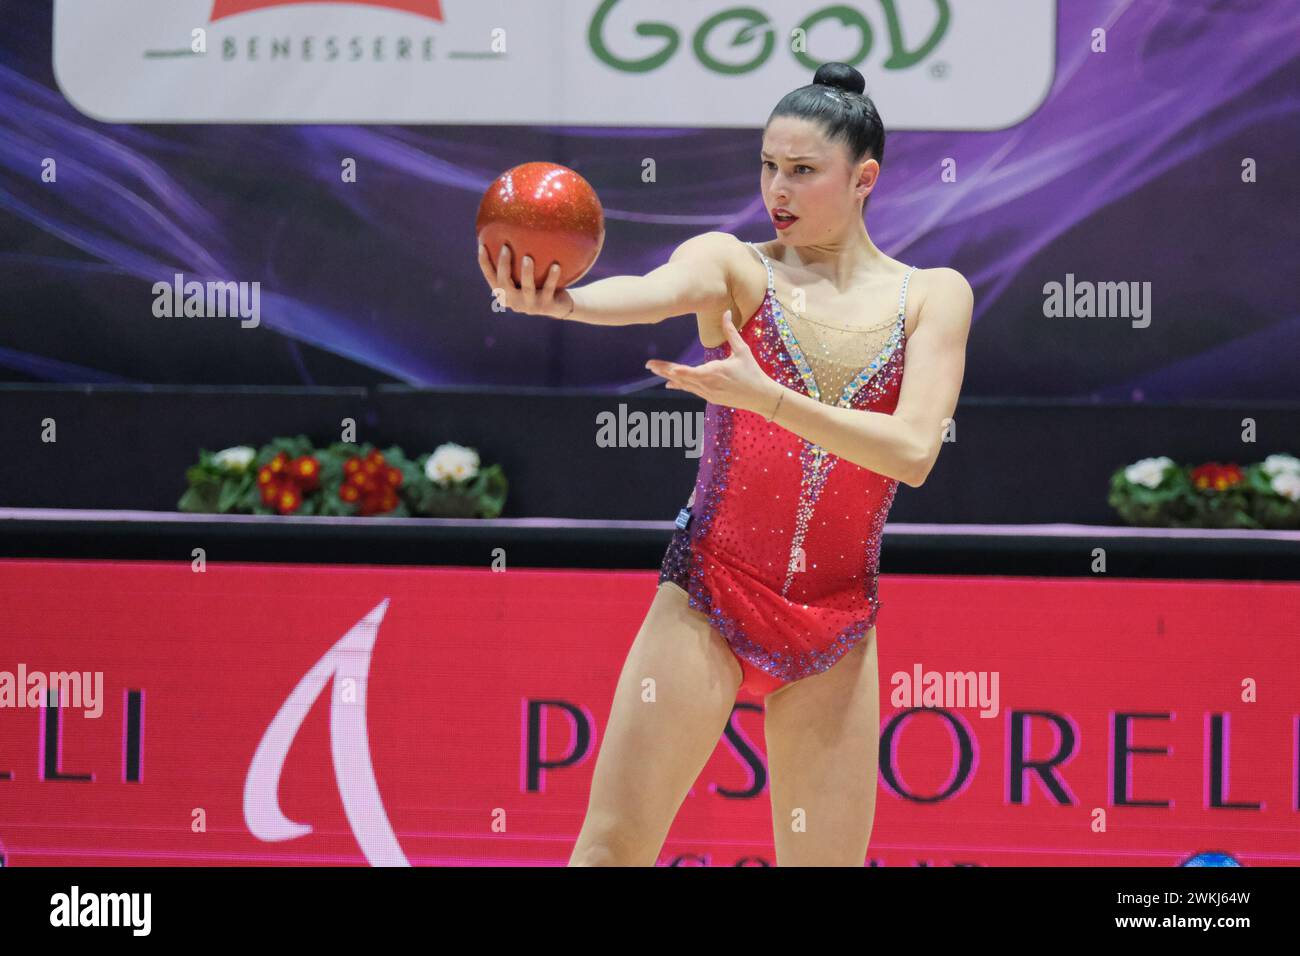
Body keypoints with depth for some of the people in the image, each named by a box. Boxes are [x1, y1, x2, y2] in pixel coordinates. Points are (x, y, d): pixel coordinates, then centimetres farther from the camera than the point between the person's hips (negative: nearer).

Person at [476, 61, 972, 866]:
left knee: (829, 859, 2)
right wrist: (554, 300, -48)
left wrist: (765, 397, -23)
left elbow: (914, 452, -11)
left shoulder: (932, 295, 4)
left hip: (836, 631, 2)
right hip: (708, 601, -2)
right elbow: (656, 292, -24)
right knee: (615, 845, -9)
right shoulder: (733, 265, 0)